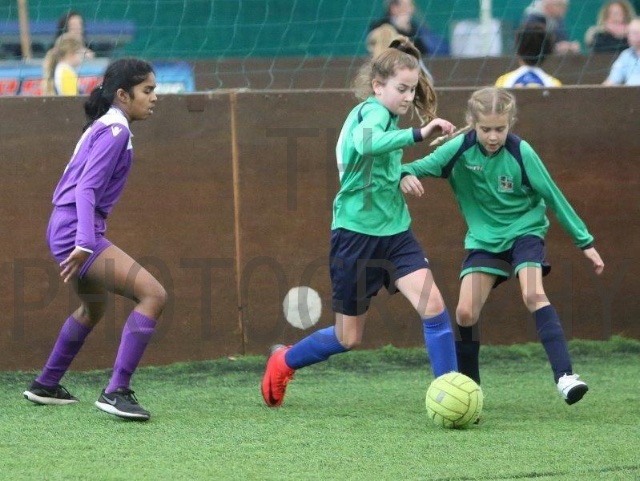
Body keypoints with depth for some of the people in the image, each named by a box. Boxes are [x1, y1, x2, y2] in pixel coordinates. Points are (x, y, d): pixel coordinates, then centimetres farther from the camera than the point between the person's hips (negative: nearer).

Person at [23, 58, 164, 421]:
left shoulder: (103, 127, 16)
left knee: (94, 307, 33)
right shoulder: (115, 131, -13)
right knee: (154, 295, -20)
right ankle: (116, 392, -24)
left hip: (67, 231, 11)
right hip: (77, 231, -11)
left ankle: (46, 385, 45)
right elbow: (87, 189, -22)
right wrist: (85, 243, -31)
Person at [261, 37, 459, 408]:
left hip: (394, 230, 7)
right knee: (348, 338, 7)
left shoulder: (385, 114, 10)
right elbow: (366, 143, -42)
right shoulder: (374, 110, -16)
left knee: (433, 304, -16)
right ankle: (283, 361, 34)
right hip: (357, 234, -7)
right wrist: (418, 134, -50)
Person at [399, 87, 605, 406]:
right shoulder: (460, 149, -14)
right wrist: (407, 175, -40)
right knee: (465, 313, -8)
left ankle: (564, 376, -32)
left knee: (533, 295, -27)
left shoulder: (521, 153, -18)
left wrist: (585, 241, -4)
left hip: (524, 230, -3)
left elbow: (553, 197, -9)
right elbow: (422, 167, -14)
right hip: (484, 238, 3)